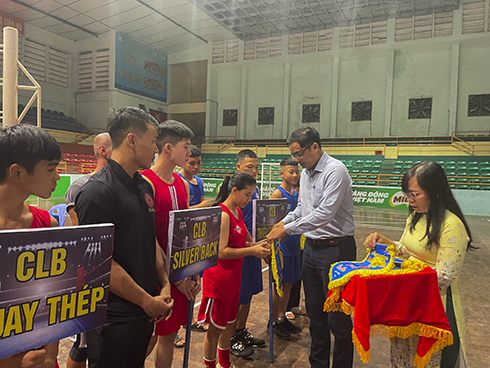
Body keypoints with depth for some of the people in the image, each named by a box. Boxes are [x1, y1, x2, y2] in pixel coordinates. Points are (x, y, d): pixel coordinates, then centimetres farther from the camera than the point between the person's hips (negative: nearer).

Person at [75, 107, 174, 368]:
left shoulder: (145, 187, 7)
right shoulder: (98, 192, -20)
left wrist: (164, 285, 3)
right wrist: (147, 301, -15)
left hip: (145, 312, 8)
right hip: (113, 317, -8)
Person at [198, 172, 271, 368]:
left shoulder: (238, 212, 8)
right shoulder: (222, 214, -21)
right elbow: (221, 251, -24)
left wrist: (255, 245, -2)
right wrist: (251, 251, -23)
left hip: (233, 278, 9)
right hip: (219, 280, -9)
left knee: (229, 324, 22)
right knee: (215, 328, 8)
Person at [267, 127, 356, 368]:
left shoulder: (335, 170, -16)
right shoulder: (305, 174, 11)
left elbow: (325, 213, -24)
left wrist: (288, 229, -20)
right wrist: (284, 221, 4)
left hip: (336, 248, -8)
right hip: (311, 247, 9)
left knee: (338, 316, 2)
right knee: (315, 311, 18)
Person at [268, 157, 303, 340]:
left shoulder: (296, 194, 10)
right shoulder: (277, 194, -13)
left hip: (294, 245, 7)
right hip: (281, 245, -7)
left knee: (288, 284, 16)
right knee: (279, 285, 3)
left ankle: (282, 318, 31)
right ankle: (273, 323, 19)